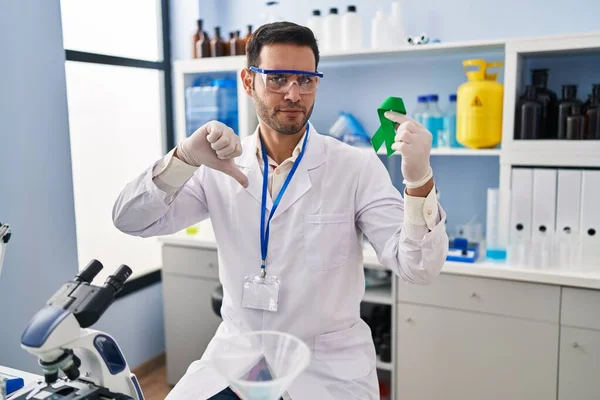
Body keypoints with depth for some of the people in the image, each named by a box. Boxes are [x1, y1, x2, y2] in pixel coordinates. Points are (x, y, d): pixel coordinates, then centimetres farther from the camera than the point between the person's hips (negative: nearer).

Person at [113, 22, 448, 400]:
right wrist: (184, 158, -25)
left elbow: (418, 268, -16)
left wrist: (418, 180, -35)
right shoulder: (221, 167, -2)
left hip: (329, 365, -2)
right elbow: (131, 221, -8)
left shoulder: (358, 167, -10)